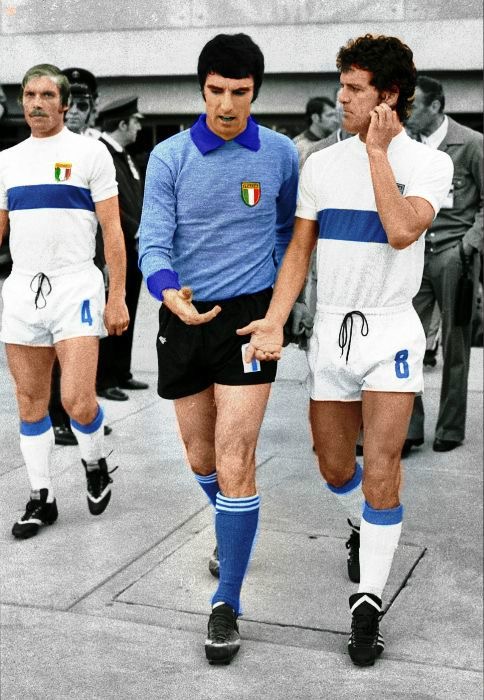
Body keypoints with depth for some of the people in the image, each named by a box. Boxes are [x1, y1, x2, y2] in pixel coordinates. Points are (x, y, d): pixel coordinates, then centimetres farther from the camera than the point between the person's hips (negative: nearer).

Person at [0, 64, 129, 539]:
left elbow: (112, 230, -2)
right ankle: (41, 497, 18)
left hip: (75, 287, -4)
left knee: (77, 402, -11)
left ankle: (94, 464, 19)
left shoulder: (90, 153, 1)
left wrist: (117, 298, -8)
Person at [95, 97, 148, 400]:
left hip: (133, 250, 9)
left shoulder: (125, 155, 13)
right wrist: (138, 231, -18)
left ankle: (121, 373, 27)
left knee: (126, 316, 16)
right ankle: (104, 380, 11)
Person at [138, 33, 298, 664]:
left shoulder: (280, 153, -1)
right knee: (201, 460, 16)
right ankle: (232, 530, 48)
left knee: (234, 463, -10)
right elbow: (153, 242, -10)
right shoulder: (169, 156, -3)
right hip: (184, 318, 2)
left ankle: (227, 604, 3)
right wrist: (170, 295, -30)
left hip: (249, 316, -2)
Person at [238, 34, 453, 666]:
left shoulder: (429, 163, -4)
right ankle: (373, 529, 44)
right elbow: (300, 250, 5)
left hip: (390, 330, -4)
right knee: (335, 471, 11)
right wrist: (275, 322, -6)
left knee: (381, 470, -10)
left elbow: (402, 231, -23)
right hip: (331, 329, 4)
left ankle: (369, 605, 4)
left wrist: (377, 151, -15)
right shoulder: (321, 163, 6)